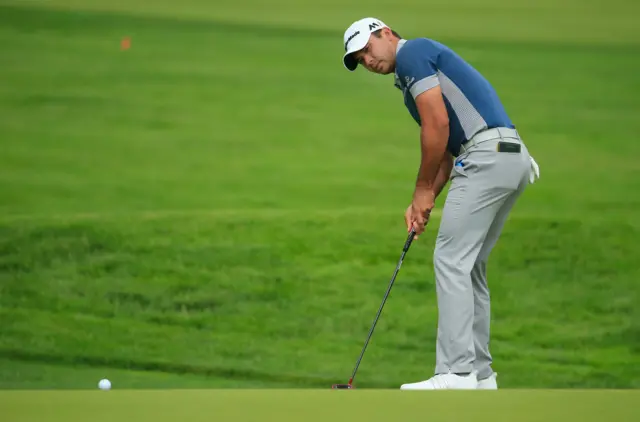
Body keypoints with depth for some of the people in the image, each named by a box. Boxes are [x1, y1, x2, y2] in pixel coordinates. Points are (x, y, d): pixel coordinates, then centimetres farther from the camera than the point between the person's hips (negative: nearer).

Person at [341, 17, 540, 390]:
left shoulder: (412, 52, -1)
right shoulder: (410, 80, 28)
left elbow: (438, 124, -11)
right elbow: (447, 149, 25)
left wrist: (424, 189, -2)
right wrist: (425, 202, 13)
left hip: (487, 155, -10)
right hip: (512, 159, 10)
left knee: (452, 261, -10)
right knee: (470, 267, 14)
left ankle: (456, 372, -15)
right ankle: (479, 373, 15)